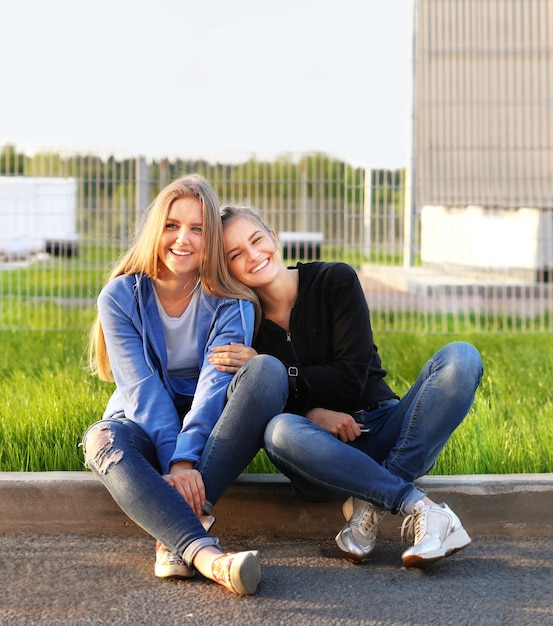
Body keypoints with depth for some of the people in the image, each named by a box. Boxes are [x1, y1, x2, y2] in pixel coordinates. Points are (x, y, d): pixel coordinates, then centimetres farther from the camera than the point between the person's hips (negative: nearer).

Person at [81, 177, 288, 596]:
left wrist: (186, 459, -36)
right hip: (146, 426, 0)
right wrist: (172, 460, -32)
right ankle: (209, 556, -55)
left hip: (210, 426, 0)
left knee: (267, 370, -29)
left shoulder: (231, 304, -7)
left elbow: (215, 383, -21)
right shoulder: (121, 295, -7)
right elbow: (140, 387, -18)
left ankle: (176, 533, -38)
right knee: (102, 440, -35)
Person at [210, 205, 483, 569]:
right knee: (280, 431, -35)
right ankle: (418, 505, -32)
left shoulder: (335, 280, -2)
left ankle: (370, 505, -28)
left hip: (383, 434, 1)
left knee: (460, 357, -23)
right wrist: (311, 413, -17)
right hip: (323, 451, -1)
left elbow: (351, 378, -9)